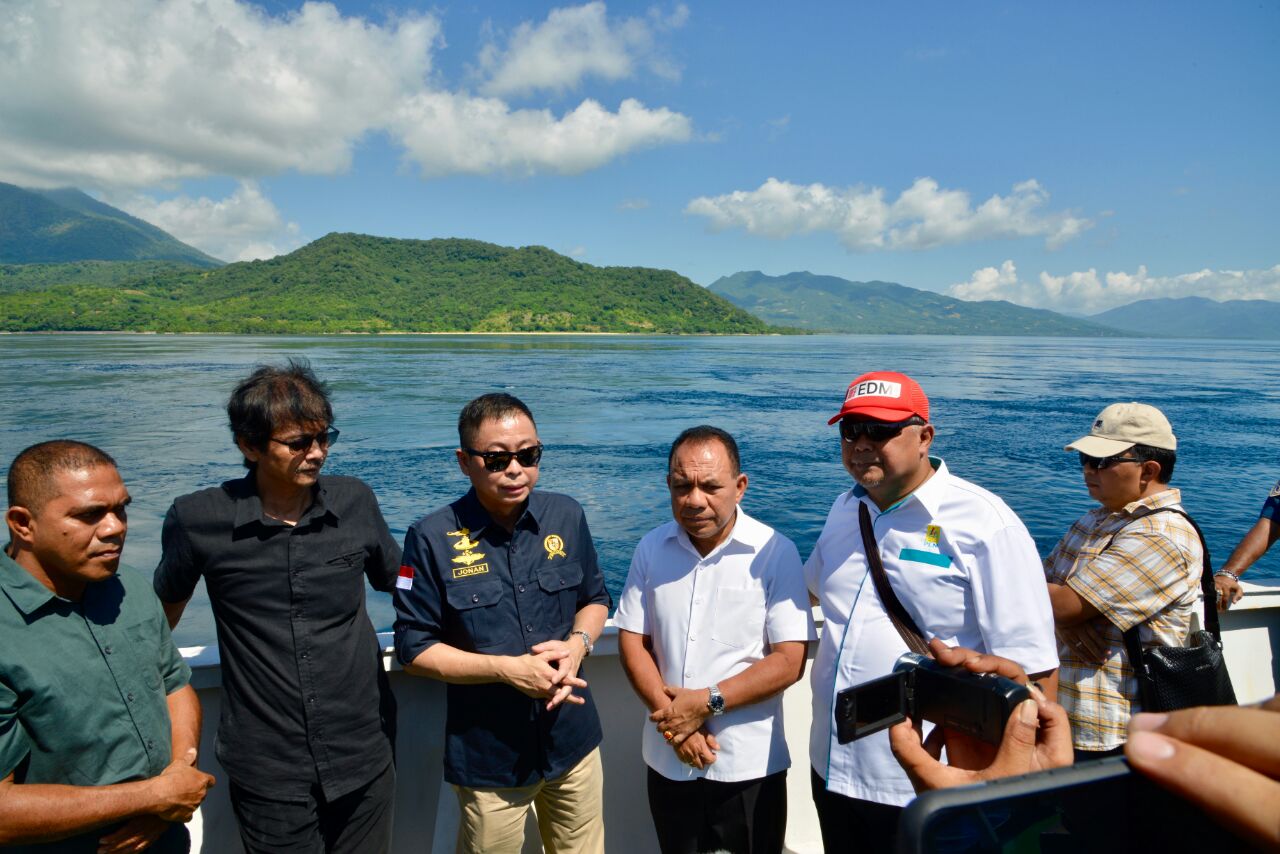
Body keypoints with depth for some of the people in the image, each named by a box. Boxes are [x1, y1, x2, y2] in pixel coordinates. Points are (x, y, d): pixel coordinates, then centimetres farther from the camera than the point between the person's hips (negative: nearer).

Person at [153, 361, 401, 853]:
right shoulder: (197, 521, -10)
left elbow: (399, 582, 11)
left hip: (365, 759, 2)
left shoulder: (356, 503, -5)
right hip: (267, 774, -1)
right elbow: (165, 608, 9)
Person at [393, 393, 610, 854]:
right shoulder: (432, 538, -15)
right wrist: (508, 668, -21)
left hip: (574, 741, 4)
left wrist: (578, 642, -12)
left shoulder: (567, 516, -4)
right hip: (488, 756, -3)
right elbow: (415, 647, -11)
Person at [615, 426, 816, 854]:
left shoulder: (776, 552, -12)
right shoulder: (651, 548, -1)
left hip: (748, 766, -3)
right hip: (668, 762, 3)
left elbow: (790, 661, -13)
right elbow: (632, 642, 1)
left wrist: (709, 702, -18)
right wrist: (672, 718, -11)